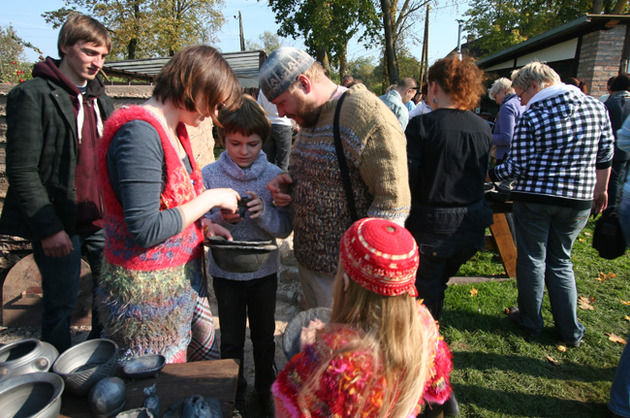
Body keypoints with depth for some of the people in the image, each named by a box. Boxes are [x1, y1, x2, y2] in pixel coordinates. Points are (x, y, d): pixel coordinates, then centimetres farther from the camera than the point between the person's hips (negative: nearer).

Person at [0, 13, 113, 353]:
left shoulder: (102, 100, 14)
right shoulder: (33, 95, -6)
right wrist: (48, 228, -16)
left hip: (103, 222, 6)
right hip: (60, 226, -6)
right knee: (61, 304, 4)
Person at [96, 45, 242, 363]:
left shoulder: (173, 130, 9)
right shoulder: (140, 133, -21)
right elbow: (146, 230, -25)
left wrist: (203, 225, 5)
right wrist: (209, 199, -17)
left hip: (185, 282, 9)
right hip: (149, 293, -9)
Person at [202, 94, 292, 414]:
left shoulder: (273, 175, -8)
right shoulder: (209, 175, -10)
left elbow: (285, 228, -9)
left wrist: (264, 214, -28)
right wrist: (222, 218, -28)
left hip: (264, 271, 1)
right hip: (225, 272, 0)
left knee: (264, 336, 19)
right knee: (231, 340, 16)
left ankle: (266, 387, 44)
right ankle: (233, 394, 41)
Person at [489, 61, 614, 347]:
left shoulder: (531, 118, -15)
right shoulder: (597, 108, 1)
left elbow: (518, 167, -15)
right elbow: (605, 157, 7)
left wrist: (490, 174, 0)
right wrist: (600, 190, 19)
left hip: (534, 200, -5)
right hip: (579, 200, 5)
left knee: (532, 260, 12)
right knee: (561, 261, 19)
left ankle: (531, 322, 26)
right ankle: (570, 331, 24)